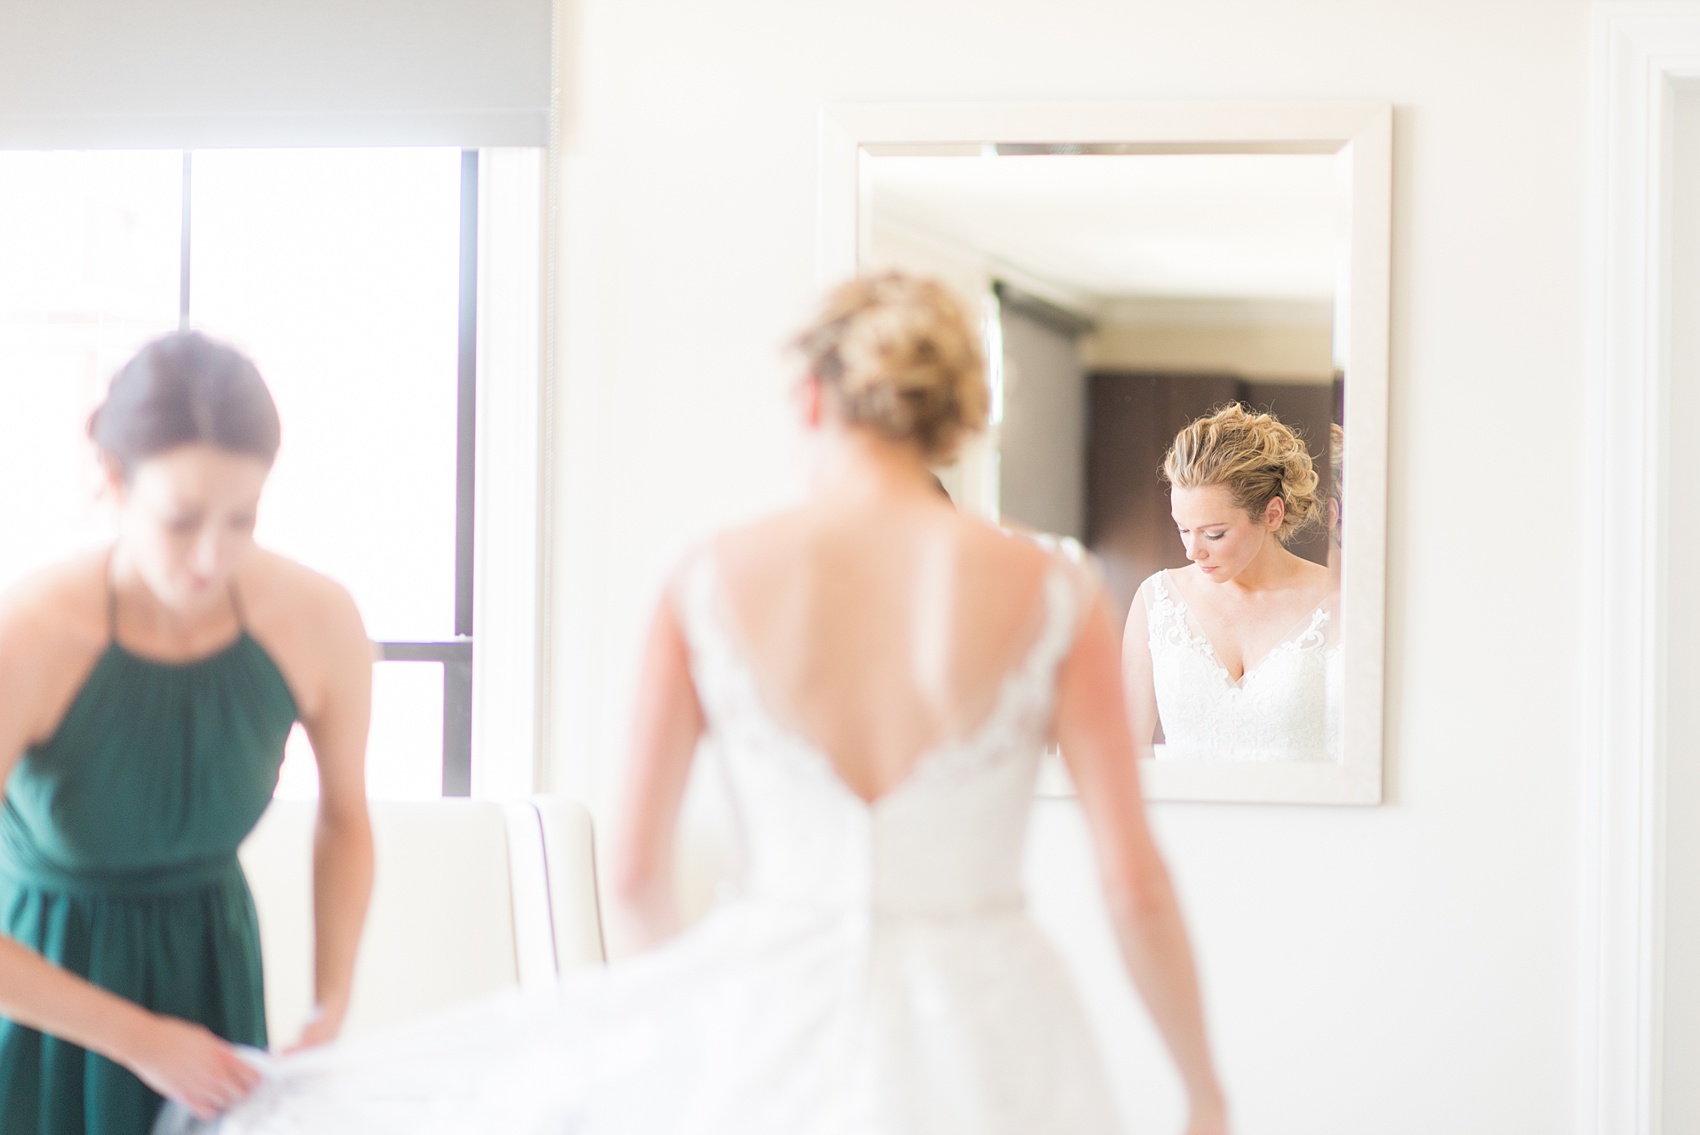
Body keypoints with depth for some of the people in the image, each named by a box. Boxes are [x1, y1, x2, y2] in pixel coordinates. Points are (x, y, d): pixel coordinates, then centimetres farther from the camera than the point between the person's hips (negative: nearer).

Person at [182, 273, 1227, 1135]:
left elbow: (637, 876, 1)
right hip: (987, 1046, 1)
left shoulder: (713, 583, -3)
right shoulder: (1053, 598, -6)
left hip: (772, 1026, -1)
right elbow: (1136, 884, -6)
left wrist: (711, 995, 22)